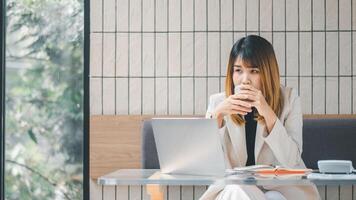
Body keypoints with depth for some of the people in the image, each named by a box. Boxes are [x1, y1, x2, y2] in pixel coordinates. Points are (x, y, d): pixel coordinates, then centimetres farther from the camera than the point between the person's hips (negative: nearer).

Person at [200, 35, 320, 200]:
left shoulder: (289, 99, -1)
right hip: (233, 186, 1)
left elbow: (290, 161, -11)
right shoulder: (218, 102, 3)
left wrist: (267, 112, -21)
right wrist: (217, 114, -19)